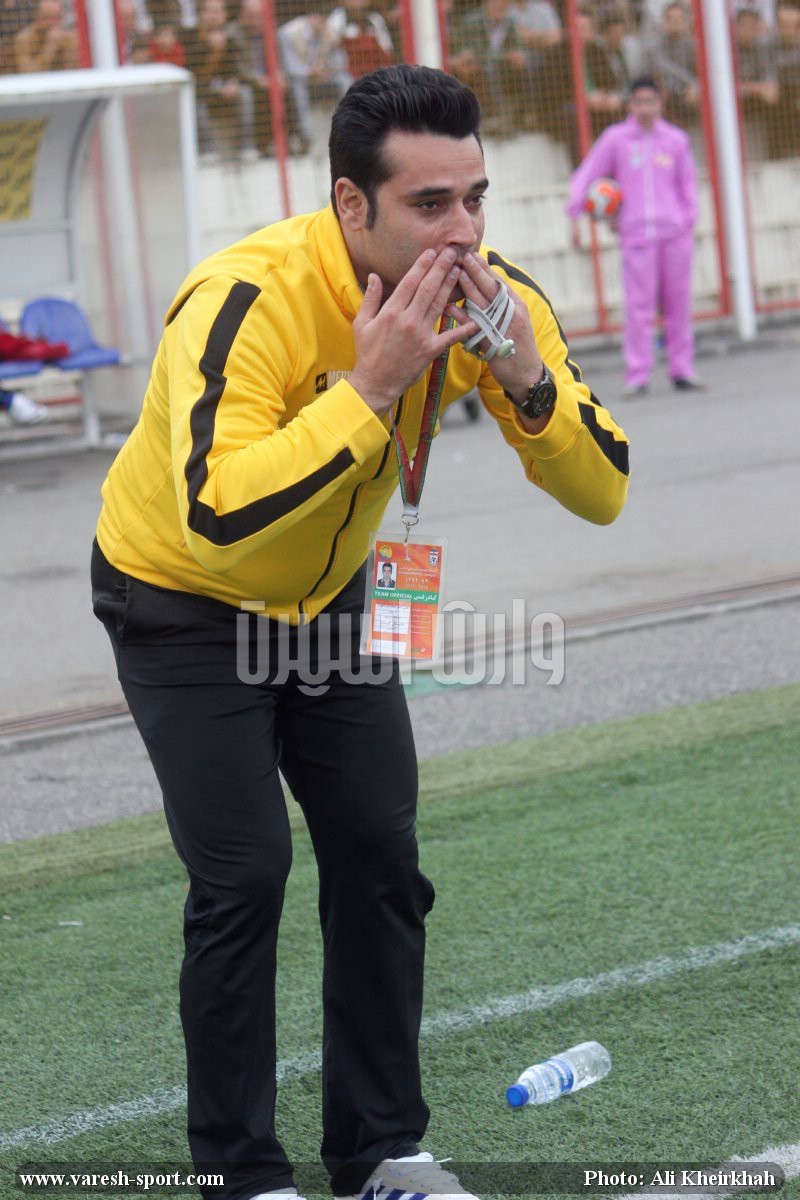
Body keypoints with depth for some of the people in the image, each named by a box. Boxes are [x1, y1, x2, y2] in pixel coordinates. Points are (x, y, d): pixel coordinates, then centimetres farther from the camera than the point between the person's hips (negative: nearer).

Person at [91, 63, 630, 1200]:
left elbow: (600, 490, -18)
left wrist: (522, 369, -35)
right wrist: (368, 390, -46)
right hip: (183, 600, -5)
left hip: (326, 598, 5)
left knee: (380, 859, 2)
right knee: (244, 874, -12)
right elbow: (217, 521, -46)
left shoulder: (491, 297, -17)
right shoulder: (248, 301, -35)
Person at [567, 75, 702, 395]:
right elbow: (584, 176, 7)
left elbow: (688, 185, 16)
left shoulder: (676, 140, 11)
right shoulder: (615, 139, 6)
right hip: (636, 234, -2)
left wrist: (689, 221, 5)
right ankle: (637, 375, -7)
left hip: (675, 233, 2)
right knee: (639, 306, -8)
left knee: (678, 303, 3)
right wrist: (575, 215, -2)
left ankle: (682, 370, 9)